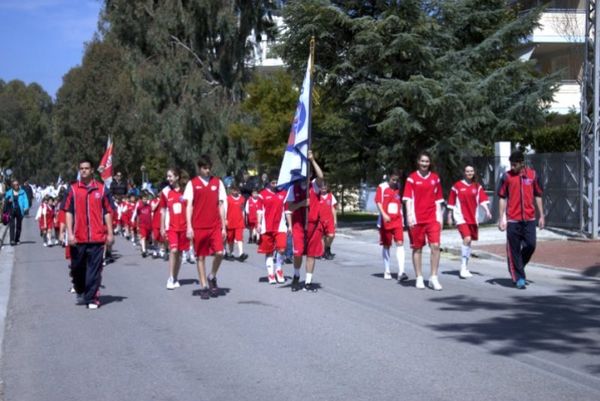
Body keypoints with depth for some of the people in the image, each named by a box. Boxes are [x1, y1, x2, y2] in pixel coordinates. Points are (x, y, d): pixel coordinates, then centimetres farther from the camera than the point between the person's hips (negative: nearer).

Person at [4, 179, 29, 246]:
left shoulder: (22, 192, 3)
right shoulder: (9, 193, 7)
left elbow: (25, 200, -3)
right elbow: (5, 202, 11)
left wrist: (26, 207, -18)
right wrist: (8, 201, -12)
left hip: (19, 211, 1)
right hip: (11, 211, -1)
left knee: (18, 226, 9)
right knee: (12, 225, -11)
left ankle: (17, 239, 21)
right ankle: (12, 240, -15)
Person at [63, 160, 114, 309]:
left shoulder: (101, 189, 6)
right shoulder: (73, 189, 5)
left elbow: (107, 212, 8)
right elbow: (68, 212, 3)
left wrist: (110, 233, 4)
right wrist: (70, 233, -5)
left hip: (97, 237, -1)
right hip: (78, 238, 1)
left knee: (94, 269, -1)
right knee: (77, 267, 10)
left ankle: (92, 298, 5)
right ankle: (80, 292, 34)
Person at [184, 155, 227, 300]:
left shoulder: (217, 182, 8)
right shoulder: (192, 183, 3)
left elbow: (221, 205, 10)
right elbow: (189, 206, 1)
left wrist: (223, 226, 7)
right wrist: (189, 227, -7)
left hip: (215, 226, 1)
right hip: (198, 227, -1)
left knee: (219, 253, -12)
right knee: (200, 256, 3)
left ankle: (212, 277, 14)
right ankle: (204, 286, 12)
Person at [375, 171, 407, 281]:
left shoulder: (399, 188, 9)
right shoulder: (382, 187, -2)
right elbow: (378, 202, -8)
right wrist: (384, 215, -22)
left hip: (397, 221, 2)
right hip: (385, 221, -2)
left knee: (400, 243, -11)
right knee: (386, 246, 7)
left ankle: (401, 272, -18)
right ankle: (387, 271, 19)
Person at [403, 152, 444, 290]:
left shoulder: (435, 178, 9)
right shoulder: (412, 178, 1)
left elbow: (438, 200, 14)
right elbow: (408, 199, -3)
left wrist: (439, 217, 9)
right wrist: (410, 216, -13)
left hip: (432, 218, 2)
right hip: (417, 219, -2)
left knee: (435, 246, -9)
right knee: (417, 248, 5)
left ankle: (434, 278, -2)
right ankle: (419, 278, 15)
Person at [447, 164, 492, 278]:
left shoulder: (477, 187, 9)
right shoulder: (457, 186, 0)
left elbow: (483, 199, -1)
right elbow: (451, 203, 5)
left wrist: (487, 211, -16)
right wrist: (449, 216, 6)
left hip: (473, 218, 4)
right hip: (461, 217, -4)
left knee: (469, 241, 10)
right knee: (467, 239, -20)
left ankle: (465, 268, 23)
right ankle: (463, 268, -15)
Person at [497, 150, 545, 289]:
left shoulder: (533, 175, 4)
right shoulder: (507, 176, 0)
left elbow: (538, 196, 11)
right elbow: (502, 198, 3)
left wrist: (541, 216, 7)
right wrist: (501, 218, -3)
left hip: (529, 218, 2)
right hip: (512, 219, -2)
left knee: (530, 245, 0)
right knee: (514, 249, 0)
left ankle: (518, 269, 24)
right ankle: (519, 278, 8)